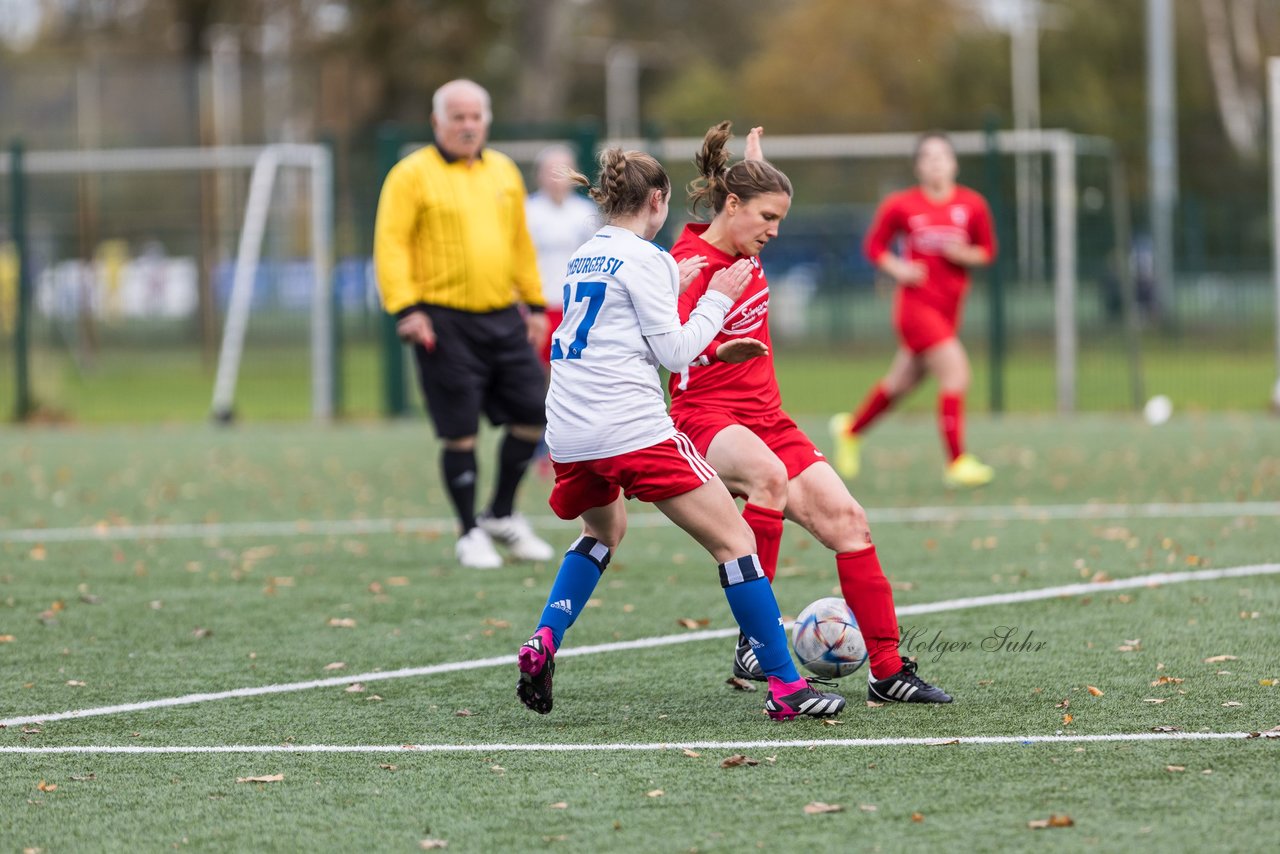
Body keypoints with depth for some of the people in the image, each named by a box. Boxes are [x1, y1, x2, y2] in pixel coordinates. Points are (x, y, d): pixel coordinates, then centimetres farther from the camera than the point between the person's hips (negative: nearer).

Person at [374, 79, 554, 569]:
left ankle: (501, 515, 21)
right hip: (444, 322, -6)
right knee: (460, 431, -4)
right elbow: (390, 244, -8)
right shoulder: (412, 175, -4)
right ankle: (470, 534, 10)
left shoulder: (503, 172, 14)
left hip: (503, 318, 6)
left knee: (532, 414, 3)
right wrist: (405, 308, -17)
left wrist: (534, 304, 21)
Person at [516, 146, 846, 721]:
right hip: (632, 431, -8)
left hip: (568, 436, 8)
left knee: (604, 529, 35)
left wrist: (673, 285, 29)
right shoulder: (643, 259, -6)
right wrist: (716, 300, 5)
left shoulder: (582, 258, 16)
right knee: (733, 540, -3)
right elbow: (675, 352, -7)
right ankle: (785, 687, -7)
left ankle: (543, 643, 15)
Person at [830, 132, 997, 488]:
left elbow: (987, 251, 10)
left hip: (949, 307, 5)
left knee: (903, 381, 16)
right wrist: (898, 268, -11)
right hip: (916, 302, -5)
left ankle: (851, 429, 42)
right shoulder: (900, 206, -4)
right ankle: (956, 462, -13)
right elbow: (874, 245, 6)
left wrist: (965, 255, -11)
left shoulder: (972, 205, 2)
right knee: (956, 371, -18)